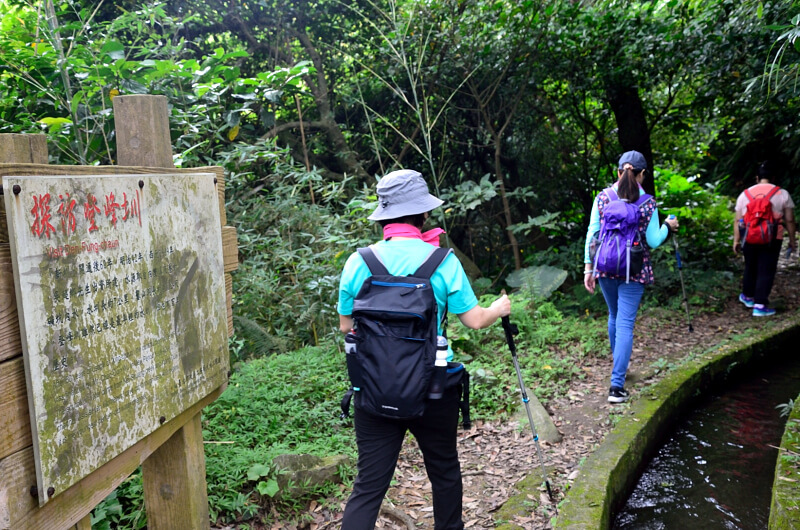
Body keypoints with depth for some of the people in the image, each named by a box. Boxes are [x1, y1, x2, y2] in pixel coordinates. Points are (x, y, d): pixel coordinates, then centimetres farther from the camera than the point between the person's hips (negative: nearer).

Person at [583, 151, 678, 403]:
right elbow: (653, 241, -3)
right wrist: (667, 226, 17)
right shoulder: (648, 203, -6)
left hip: (605, 268, 3)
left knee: (615, 316, 22)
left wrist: (589, 268, 5)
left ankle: (619, 367, 40)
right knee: (625, 324, -2)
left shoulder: (602, 197, -1)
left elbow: (592, 234, -1)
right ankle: (616, 385, -7)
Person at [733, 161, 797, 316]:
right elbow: (789, 220, 0)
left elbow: (737, 220, 4)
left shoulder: (745, 194, 5)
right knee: (766, 271, 1)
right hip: (772, 239, -3)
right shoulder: (782, 194, 0)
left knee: (750, 267, 19)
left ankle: (748, 296, 34)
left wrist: (736, 240, 9)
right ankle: (760, 305, -1)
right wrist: (792, 239, 8)